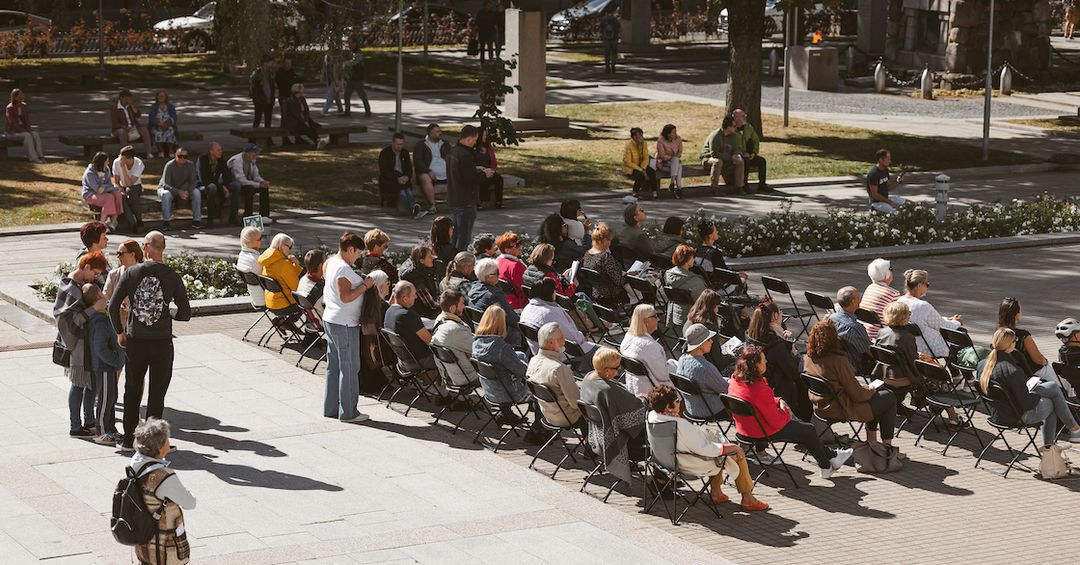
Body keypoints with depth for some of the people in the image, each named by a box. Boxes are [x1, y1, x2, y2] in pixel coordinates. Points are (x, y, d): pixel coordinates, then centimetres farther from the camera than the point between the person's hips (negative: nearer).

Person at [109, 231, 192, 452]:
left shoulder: (131, 273, -5)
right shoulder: (172, 277, -7)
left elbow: (113, 306, -6)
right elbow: (185, 314, -6)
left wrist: (119, 331, 8)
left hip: (135, 342, 1)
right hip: (162, 342, -1)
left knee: (132, 391, 15)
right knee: (157, 393, 8)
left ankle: (129, 438, 18)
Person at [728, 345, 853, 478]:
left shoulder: (735, 380, -7)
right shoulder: (759, 389, -35)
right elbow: (777, 422, -26)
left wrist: (778, 401, 0)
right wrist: (785, 413, -5)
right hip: (765, 433, -9)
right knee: (809, 431, 15)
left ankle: (831, 454, 39)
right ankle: (826, 467, 38)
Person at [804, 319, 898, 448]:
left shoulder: (808, 359, -5)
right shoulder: (838, 361, -28)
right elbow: (858, 395, -20)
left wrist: (861, 387, 12)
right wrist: (870, 390, 1)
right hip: (843, 411, -8)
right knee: (889, 398, 12)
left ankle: (871, 440, 33)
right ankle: (886, 445, 21)